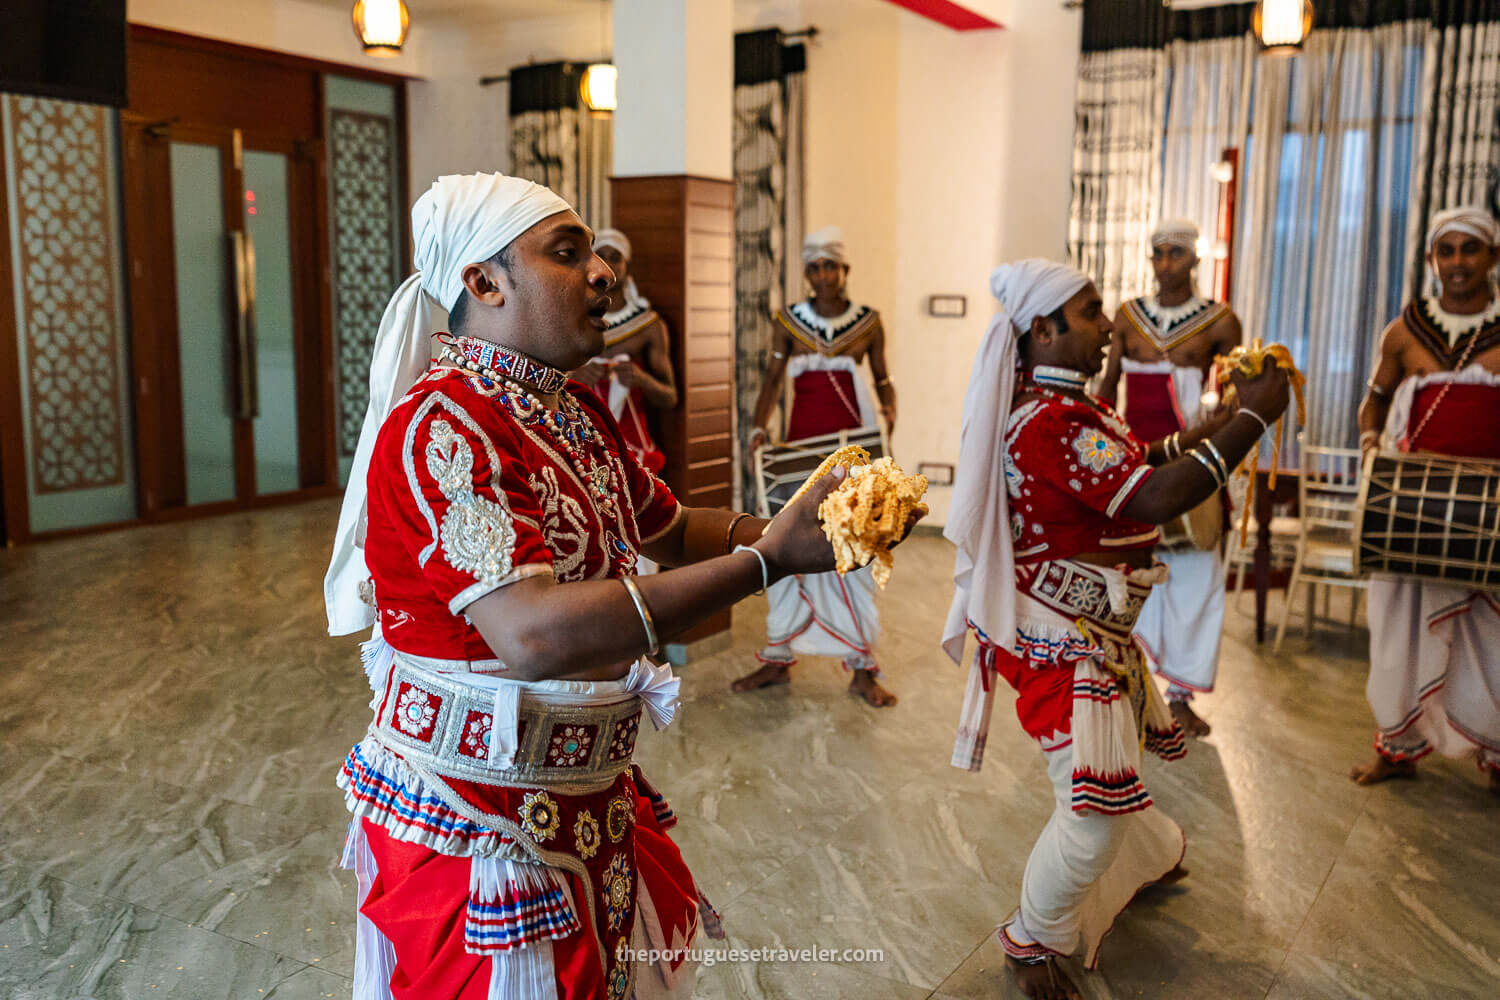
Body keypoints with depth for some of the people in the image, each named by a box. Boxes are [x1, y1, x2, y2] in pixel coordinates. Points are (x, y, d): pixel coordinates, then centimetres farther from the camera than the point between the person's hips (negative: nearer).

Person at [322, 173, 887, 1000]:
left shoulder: (579, 415, 7)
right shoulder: (438, 426, -23)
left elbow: (669, 529, 19)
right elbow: (534, 635, -34)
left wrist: (786, 524, -1)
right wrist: (768, 559, -32)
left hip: (591, 800, 8)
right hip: (476, 820, -8)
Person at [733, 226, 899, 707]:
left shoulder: (869, 322, 2)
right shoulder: (789, 320, 4)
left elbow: (883, 380, 8)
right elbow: (773, 378, 7)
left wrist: (887, 411, -13)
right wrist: (760, 428, -7)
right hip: (800, 446, 1)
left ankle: (862, 668, 10)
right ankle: (778, 658, 17)